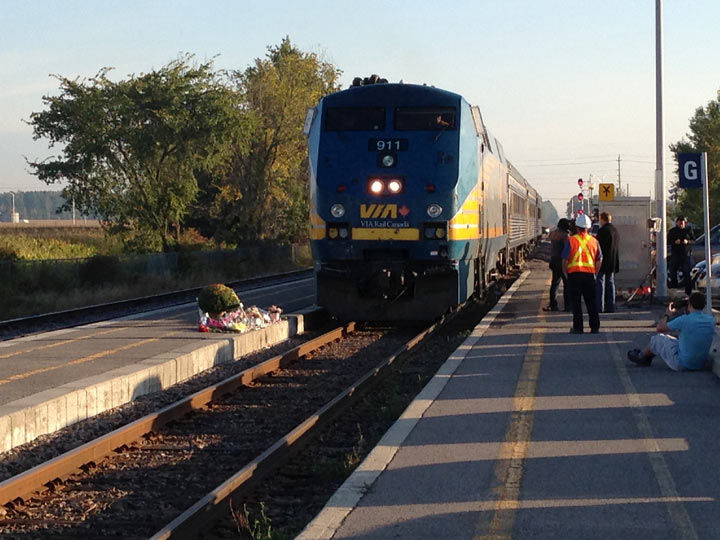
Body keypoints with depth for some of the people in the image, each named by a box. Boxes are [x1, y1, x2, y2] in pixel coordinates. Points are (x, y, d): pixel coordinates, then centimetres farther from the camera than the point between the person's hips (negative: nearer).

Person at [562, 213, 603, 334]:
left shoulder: (571, 240, -5)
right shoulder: (594, 241, 4)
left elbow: (565, 259, -7)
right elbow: (599, 260, 6)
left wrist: (565, 273, 5)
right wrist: (595, 274, 15)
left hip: (574, 274, -3)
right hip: (590, 274, 3)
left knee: (576, 302, 3)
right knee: (591, 302, 10)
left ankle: (578, 327, 2)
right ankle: (595, 327, 9)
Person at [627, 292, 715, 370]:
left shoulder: (684, 320, -22)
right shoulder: (711, 320, -7)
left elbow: (660, 328, -7)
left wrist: (667, 314, 11)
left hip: (682, 365, -6)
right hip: (702, 365, 6)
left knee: (657, 339, 16)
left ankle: (641, 357, 45)